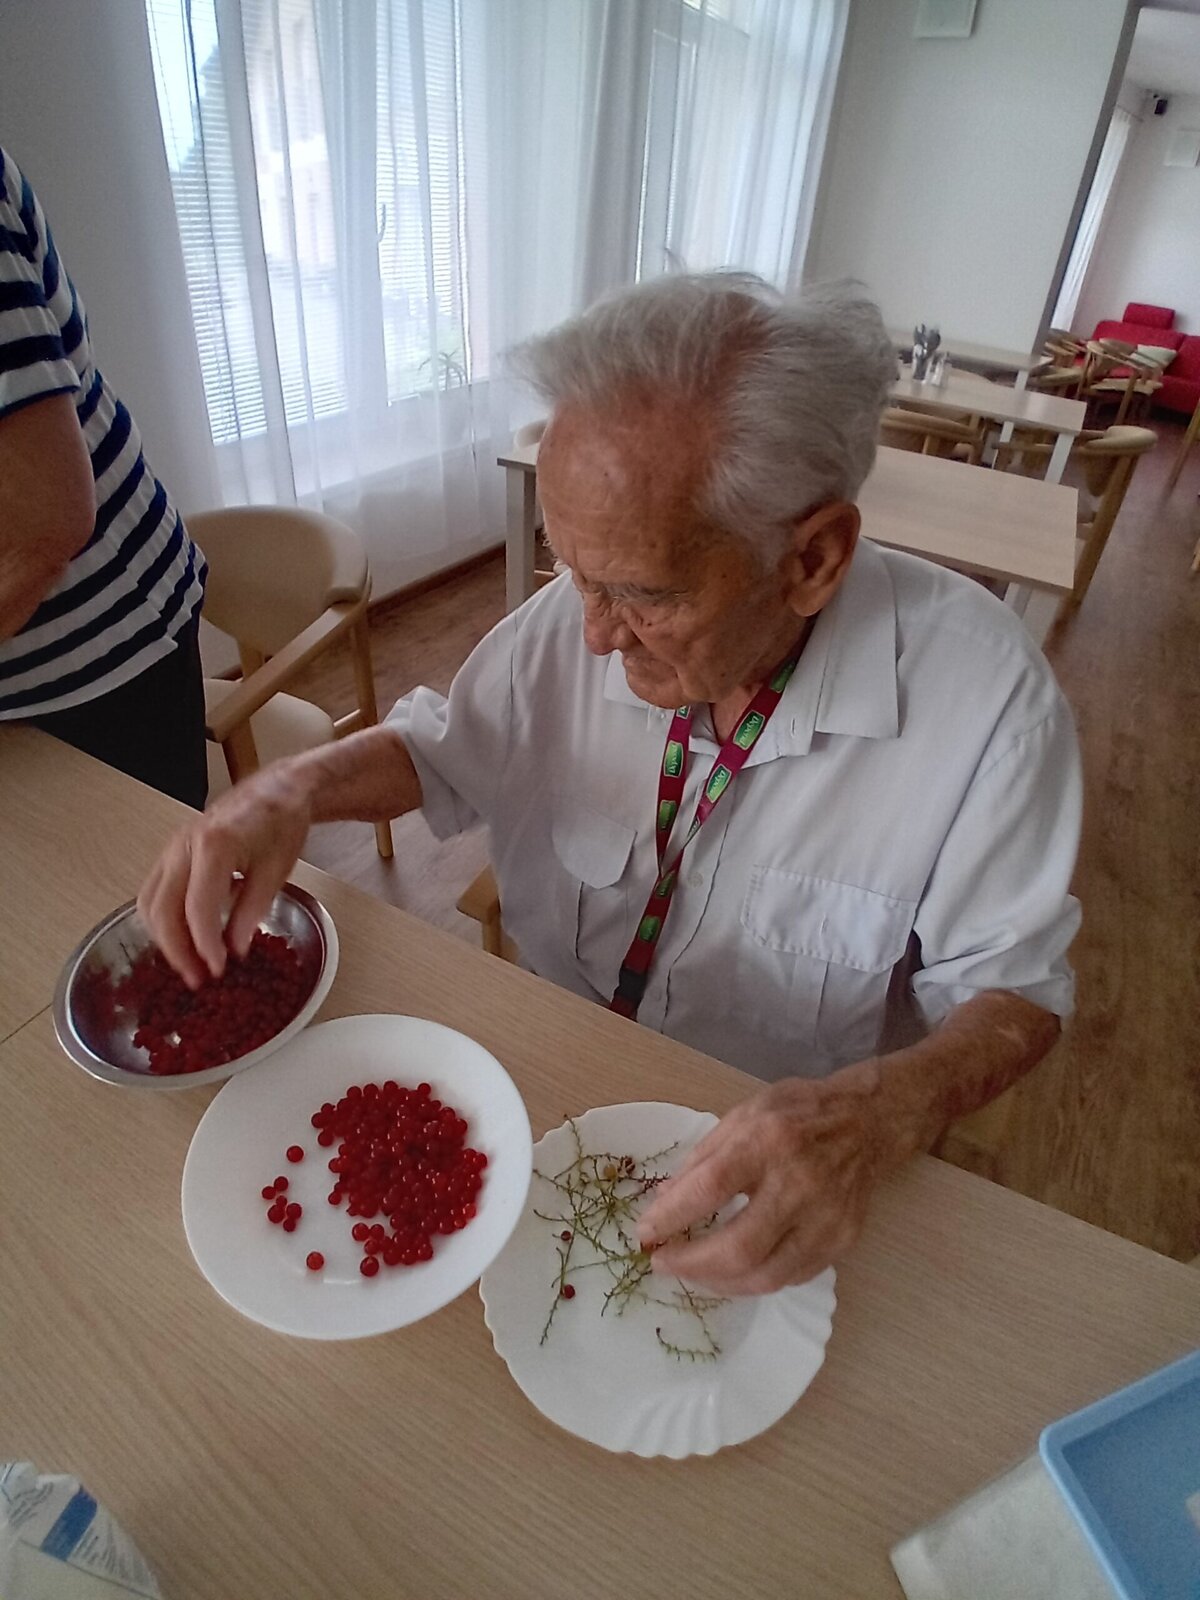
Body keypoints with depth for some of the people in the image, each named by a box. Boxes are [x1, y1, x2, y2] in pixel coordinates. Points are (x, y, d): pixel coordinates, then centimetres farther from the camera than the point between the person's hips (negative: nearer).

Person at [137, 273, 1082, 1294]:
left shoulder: (986, 694, -24)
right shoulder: (579, 616, -16)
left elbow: (1014, 987, -14)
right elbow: (443, 748, 1)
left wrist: (881, 1113, -35)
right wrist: (295, 789, -20)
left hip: (771, 1159, -2)